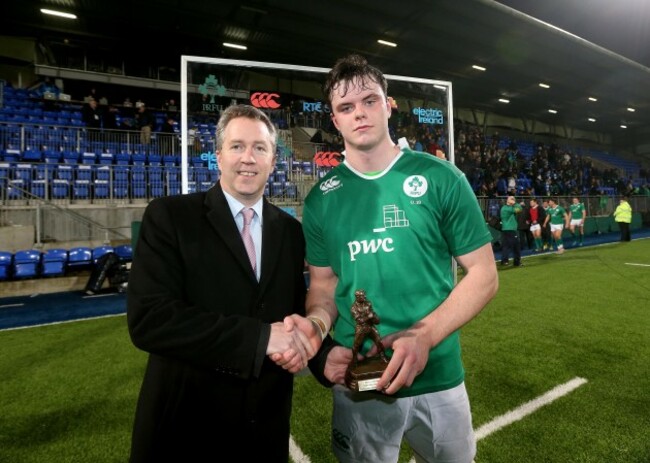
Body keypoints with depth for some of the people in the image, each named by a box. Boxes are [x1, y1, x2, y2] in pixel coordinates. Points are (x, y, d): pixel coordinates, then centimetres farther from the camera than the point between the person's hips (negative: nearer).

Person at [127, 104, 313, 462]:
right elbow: (148, 319, -21)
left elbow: (296, 311, 5)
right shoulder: (169, 216, -11)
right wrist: (260, 336, -26)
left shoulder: (290, 231, 2)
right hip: (186, 421, -3)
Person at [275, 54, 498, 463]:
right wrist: (316, 325, -18)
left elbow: (483, 274, -6)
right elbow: (323, 283, 4)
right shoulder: (322, 199, -2)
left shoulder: (441, 179, -7)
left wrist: (423, 336, -19)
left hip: (437, 377, 0)